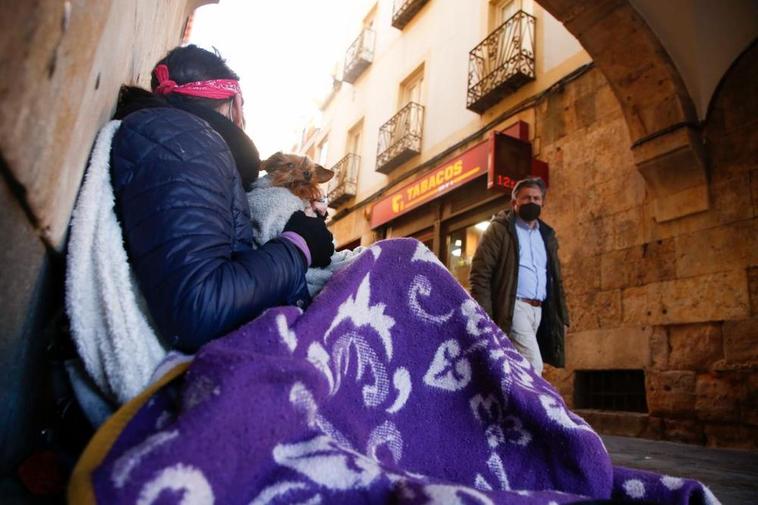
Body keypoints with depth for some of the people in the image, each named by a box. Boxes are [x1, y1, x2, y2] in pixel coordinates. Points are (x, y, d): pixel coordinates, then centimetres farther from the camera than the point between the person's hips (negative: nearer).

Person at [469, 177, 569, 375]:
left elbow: (555, 279, 24)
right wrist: (484, 316, -18)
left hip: (539, 310, 7)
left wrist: (562, 316, 15)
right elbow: (480, 273, -9)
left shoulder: (547, 235, 21)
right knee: (533, 366, -15)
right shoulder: (500, 229, 0)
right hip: (513, 308, -6)